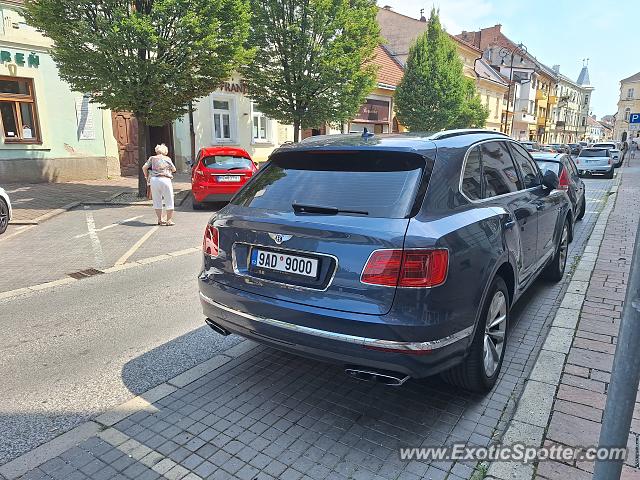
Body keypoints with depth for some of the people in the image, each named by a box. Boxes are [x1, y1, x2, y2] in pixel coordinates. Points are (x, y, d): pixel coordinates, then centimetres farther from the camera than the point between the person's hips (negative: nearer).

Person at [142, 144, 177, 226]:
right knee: (169, 201, 5)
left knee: (157, 201, 13)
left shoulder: (152, 158, 11)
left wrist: (147, 177, 16)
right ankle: (169, 220, 3)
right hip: (165, 179, -2)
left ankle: (160, 219, 16)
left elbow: (144, 167, 3)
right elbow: (174, 169, 17)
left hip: (154, 180, 2)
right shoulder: (167, 159, 9)